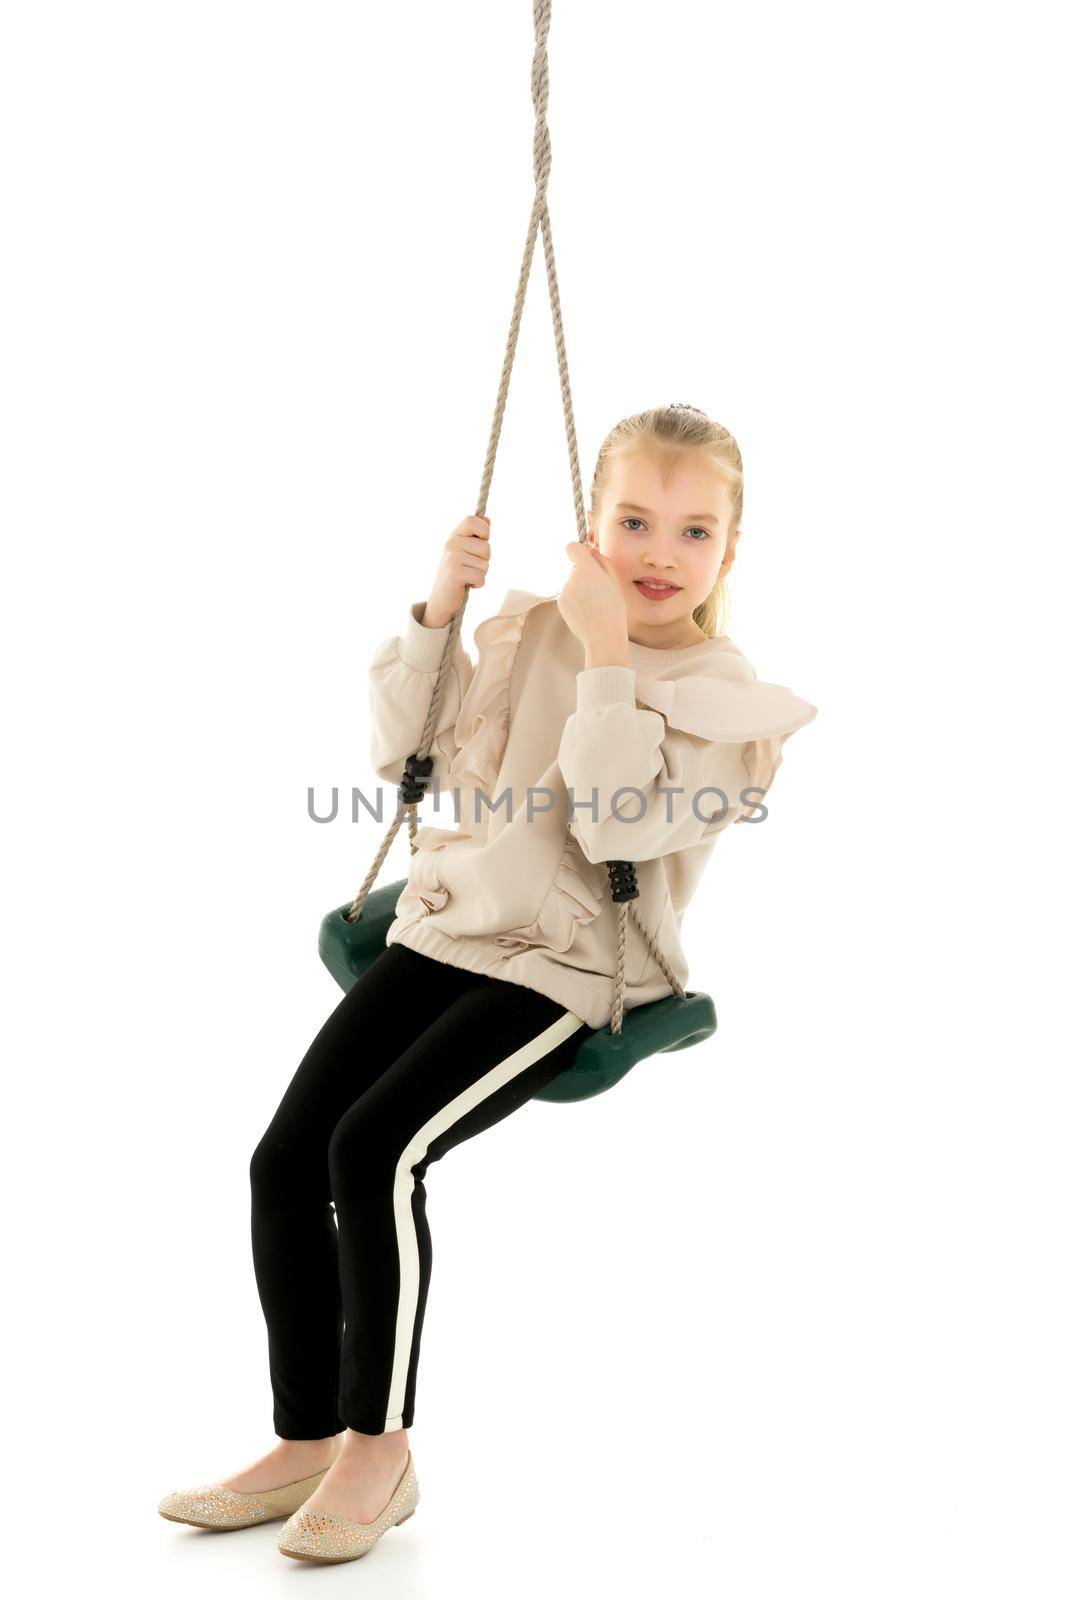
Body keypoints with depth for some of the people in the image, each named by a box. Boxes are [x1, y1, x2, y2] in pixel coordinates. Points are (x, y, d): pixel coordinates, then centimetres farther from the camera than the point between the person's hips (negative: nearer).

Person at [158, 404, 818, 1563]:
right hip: (445, 932, 6)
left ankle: (379, 1448, -5)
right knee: (286, 1160, -6)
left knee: (377, 1149, -24)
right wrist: (436, 616, -1)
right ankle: (307, 1446, 10)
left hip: (563, 972, -6)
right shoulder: (529, 628, 10)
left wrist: (606, 658, -20)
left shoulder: (722, 693, -5)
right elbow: (401, 755, 11)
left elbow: (614, 828, -20)